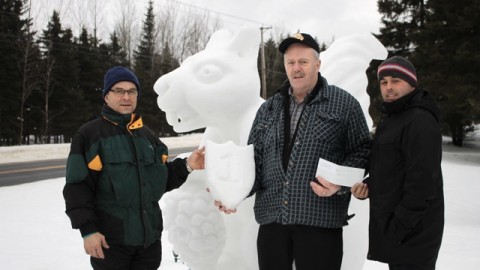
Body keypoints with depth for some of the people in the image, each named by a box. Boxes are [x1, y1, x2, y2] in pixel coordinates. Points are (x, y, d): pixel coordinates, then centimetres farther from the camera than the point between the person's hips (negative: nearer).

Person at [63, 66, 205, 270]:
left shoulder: (146, 135, 15)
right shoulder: (89, 134, -3)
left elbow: (161, 180, 15)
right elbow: (77, 187, -8)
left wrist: (186, 166, -1)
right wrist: (88, 229, -15)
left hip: (149, 236, 5)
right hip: (110, 240, -5)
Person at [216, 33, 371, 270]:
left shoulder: (344, 104, 2)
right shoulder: (268, 109, 15)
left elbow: (361, 151, 1)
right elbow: (254, 159, 14)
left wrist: (340, 183, -16)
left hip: (321, 220, -4)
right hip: (271, 219, 4)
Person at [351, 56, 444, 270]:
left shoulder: (421, 122, -16)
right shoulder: (390, 119, 16)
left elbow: (422, 185, -22)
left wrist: (398, 229, -21)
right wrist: (368, 186, 4)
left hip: (411, 236, -10)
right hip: (392, 231, 10)